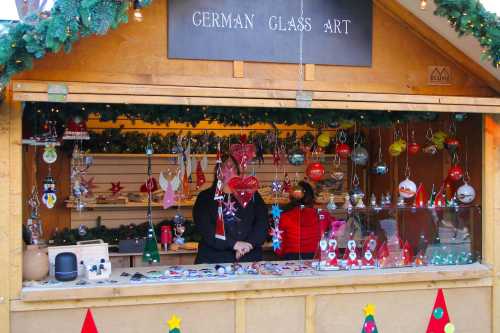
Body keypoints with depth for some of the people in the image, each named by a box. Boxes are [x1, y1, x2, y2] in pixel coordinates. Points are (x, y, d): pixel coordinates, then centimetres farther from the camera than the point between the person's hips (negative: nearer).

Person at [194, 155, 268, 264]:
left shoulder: (252, 195, 13)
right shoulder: (205, 197, 7)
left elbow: (262, 222, 2)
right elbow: (205, 227, -7)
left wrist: (250, 243, -15)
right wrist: (234, 244, -17)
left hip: (249, 258, 1)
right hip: (213, 260, -1)